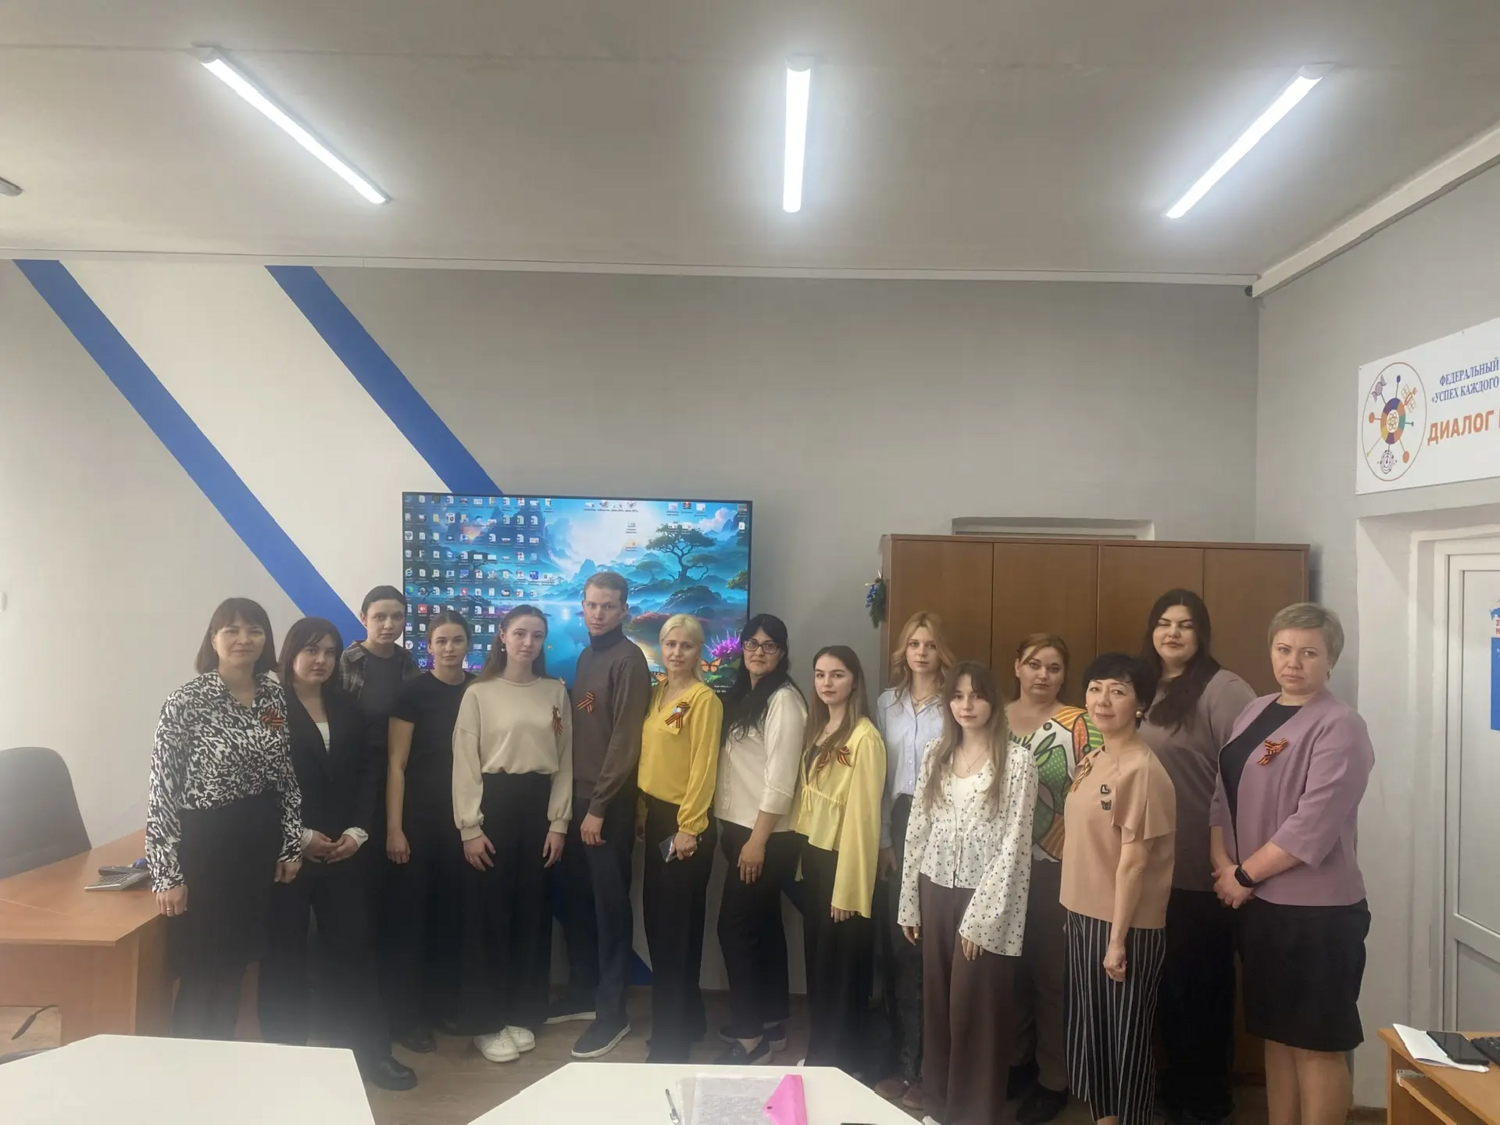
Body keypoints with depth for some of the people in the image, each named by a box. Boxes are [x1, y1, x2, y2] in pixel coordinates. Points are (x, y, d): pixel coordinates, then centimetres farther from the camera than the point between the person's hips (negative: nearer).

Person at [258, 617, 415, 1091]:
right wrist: (299, 837, -14)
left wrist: (358, 830, -3)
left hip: (344, 850, 4)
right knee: (286, 954, 7)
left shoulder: (347, 709, 12)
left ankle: (370, 1052, 16)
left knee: (353, 949, 7)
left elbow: (366, 773, 10)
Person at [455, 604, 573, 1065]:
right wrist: (469, 827, -9)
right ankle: (491, 1021, 14)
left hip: (541, 803, 3)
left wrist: (559, 821, 2)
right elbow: (464, 763, -4)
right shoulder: (478, 693, -2)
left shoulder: (556, 691, 6)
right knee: (494, 909, 2)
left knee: (533, 909, 8)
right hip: (495, 803, -3)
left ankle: (524, 1015, 22)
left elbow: (564, 759, 7)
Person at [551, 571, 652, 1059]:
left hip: (609, 803, -8)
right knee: (575, 900, 15)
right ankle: (583, 992, 30)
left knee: (609, 905, 1)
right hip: (576, 796, 8)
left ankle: (613, 1012, 11)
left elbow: (625, 740, -16)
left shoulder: (628, 659, -12)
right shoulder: (585, 656, 13)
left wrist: (599, 806, -16)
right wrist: (572, 797, 9)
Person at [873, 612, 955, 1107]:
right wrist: (883, 839, 5)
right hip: (896, 823, 4)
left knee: (927, 945, 0)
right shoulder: (887, 702, 9)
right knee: (894, 942, 7)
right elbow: (879, 775, 9)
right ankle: (900, 1059, 22)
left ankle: (917, 1066, 15)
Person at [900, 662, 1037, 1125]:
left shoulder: (1017, 759, -9)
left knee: (974, 1009, 4)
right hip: (937, 891, 5)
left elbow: (1014, 843, -12)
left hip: (986, 898, -4)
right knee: (936, 1003, 14)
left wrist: (979, 916, -13)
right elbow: (917, 829, 8)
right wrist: (909, 902, 6)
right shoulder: (935, 754, 6)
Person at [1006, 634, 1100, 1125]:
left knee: (1052, 971, 7)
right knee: (1009, 966, 14)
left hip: (1055, 866, -4)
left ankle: (1053, 1079, 23)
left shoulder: (1079, 725, -7)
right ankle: (1014, 1061, 33)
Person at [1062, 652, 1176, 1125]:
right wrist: (1076, 913, 14)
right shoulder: (1091, 762, 7)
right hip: (1084, 914, 8)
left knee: (1127, 1034, 7)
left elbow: (1134, 861, -20)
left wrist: (1118, 938, -18)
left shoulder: (1141, 770, -20)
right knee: (1088, 1028, 19)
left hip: (1125, 926, -8)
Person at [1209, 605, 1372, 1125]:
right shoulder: (1256, 711, 9)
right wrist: (1223, 864, -5)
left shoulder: (1339, 726, -13)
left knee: (1317, 1041, 6)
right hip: (1259, 903, 7)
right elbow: (1224, 794, 9)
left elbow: (1313, 826, -20)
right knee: (1276, 1033, 17)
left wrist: (1244, 875, -13)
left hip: (1318, 909, -7)